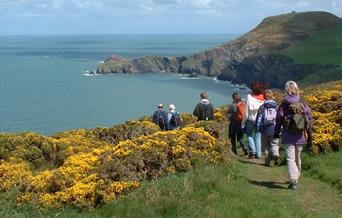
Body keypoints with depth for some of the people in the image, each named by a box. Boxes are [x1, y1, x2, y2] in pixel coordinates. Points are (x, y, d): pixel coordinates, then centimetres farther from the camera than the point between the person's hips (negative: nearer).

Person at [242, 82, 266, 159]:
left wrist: (244, 121, -2)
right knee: (258, 135, 11)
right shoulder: (263, 98, -2)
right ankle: (258, 154, 9)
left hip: (251, 119, -3)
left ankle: (252, 150, -3)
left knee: (249, 134, 13)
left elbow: (247, 110, -8)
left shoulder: (250, 97, -10)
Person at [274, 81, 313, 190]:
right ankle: (296, 179, 33)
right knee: (297, 158, 19)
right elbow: (309, 120, 1)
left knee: (290, 158, -4)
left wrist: (276, 133, 14)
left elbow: (279, 120, -1)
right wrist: (310, 137, 8)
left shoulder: (284, 104, -7)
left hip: (288, 136, -3)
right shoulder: (303, 104, -1)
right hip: (300, 136, 3)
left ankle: (293, 181, -18)